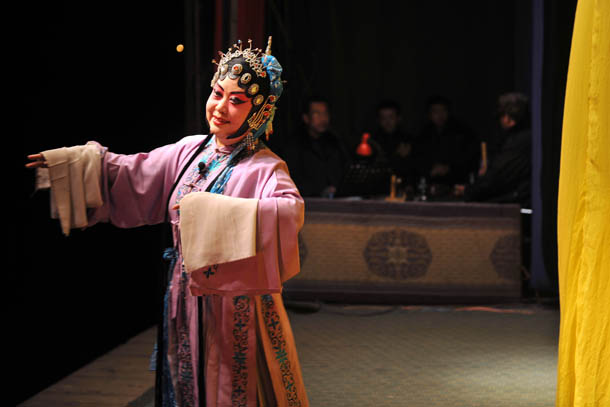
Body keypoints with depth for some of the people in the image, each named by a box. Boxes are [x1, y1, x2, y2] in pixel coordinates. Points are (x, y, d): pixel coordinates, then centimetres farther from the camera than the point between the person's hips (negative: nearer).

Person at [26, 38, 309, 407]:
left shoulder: (265, 168, -16)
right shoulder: (190, 151, 5)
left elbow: (291, 211, -37)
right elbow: (135, 175, 12)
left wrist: (210, 209, -39)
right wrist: (63, 162, 8)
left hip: (237, 307, -6)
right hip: (186, 301, 7)